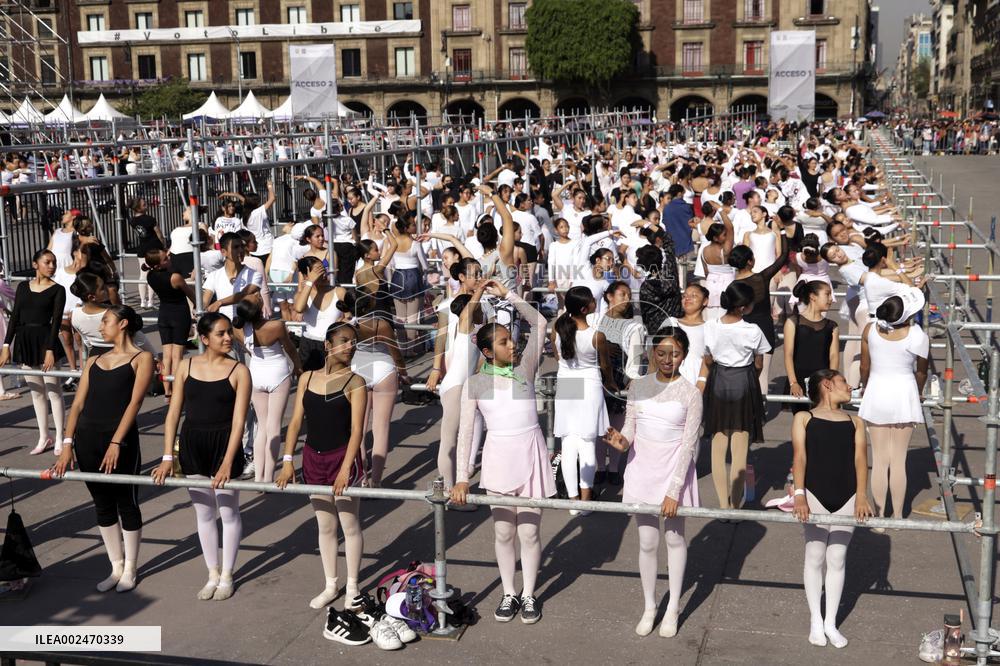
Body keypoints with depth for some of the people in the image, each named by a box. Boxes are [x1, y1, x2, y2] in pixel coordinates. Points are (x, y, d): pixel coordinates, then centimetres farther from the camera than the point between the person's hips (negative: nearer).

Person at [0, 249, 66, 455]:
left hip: (45, 339, -4)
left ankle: (59, 439, 6)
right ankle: (43, 437, 21)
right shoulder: (23, 286, 9)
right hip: (24, 340, 4)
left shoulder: (57, 290, -2)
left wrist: (50, 350, -17)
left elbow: (56, 321, -9)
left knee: (53, 390, -1)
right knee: (36, 391, 11)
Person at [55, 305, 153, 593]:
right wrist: (68, 443, 1)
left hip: (120, 440, -5)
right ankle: (116, 567, 22)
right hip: (87, 439, 5)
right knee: (103, 506, 11)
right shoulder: (94, 361, 17)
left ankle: (129, 569, 17)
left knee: (126, 504, 4)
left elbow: (134, 402, -9)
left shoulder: (141, 359, 0)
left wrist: (116, 443, -18)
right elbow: (78, 404, 11)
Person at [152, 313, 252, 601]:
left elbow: (238, 420, -13)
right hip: (192, 445, 3)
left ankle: (227, 576, 23)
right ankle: (212, 575, 28)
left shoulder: (238, 371, -8)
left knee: (228, 512, 7)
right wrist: (167, 457, -4)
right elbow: (173, 413, 2)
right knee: (203, 514, 13)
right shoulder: (186, 367, 2)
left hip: (225, 444, -3)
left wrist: (227, 463, -20)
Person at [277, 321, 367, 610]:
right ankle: (330, 586, 26)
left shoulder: (354, 382, -8)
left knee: (350, 525, 6)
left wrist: (345, 469, -22)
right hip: (313, 457, 4)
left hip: (343, 457, -4)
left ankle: (352, 587, 19)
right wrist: (287, 460, -6)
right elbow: (296, 421, 3)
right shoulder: (307, 378, 4)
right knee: (325, 526, 14)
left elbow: (357, 430, -14)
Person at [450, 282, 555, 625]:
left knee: (528, 531, 4)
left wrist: (507, 295, -7)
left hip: (530, 454, 0)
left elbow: (539, 324, -3)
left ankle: (528, 594, 21)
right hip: (498, 457, 0)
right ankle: (509, 593, 26)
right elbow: (465, 431, -3)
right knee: (503, 532, 9)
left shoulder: (524, 371, 1)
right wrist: (462, 477, -9)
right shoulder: (475, 383, -1)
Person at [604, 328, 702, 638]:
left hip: (674, 471, -2)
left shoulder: (690, 394, -11)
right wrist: (621, 441, -22)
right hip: (642, 469, 2)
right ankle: (649, 607, 25)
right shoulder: (638, 386, -1)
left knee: (675, 539, 12)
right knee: (647, 542, 9)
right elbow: (630, 429, 3)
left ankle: (673, 608, 27)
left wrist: (674, 491, -16)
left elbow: (688, 446, -12)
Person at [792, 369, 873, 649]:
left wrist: (861, 496, -12)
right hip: (815, 495, -3)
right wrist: (799, 495, -18)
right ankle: (816, 622, 18)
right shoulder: (804, 418, 6)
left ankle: (831, 623, 19)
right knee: (815, 557, 5)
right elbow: (799, 456, -5)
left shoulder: (855, 422, 15)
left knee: (837, 559, 8)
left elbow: (860, 458, 2)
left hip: (847, 497, 3)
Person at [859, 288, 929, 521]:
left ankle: (879, 516, 13)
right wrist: (919, 392, 23)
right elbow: (921, 372, 2)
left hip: (876, 392, 2)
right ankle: (897, 516, 16)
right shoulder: (918, 337, -14)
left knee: (880, 460, 9)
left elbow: (864, 366, 3)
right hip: (903, 393, -1)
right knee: (899, 460, 8)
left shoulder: (870, 330, -9)